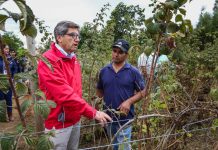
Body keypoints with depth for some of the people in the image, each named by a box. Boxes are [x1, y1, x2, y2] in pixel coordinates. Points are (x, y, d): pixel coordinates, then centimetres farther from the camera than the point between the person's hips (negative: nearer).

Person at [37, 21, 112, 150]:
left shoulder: (73, 58, 9)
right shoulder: (49, 60, -20)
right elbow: (65, 94, -27)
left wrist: (80, 111, 14)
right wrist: (93, 112, -26)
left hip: (75, 119, 8)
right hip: (58, 122, -8)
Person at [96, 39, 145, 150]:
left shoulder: (133, 72, -8)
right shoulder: (104, 71, 1)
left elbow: (141, 92, -4)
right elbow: (99, 91, 12)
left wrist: (129, 101, -19)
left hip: (125, 118, -3)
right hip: (108, 117, 4)